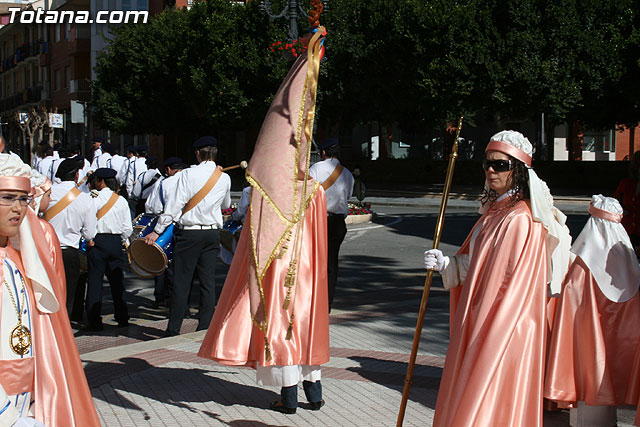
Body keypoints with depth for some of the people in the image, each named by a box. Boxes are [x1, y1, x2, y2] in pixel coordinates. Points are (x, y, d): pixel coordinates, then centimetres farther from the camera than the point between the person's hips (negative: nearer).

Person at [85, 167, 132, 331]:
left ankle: (94, 321, -2)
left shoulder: (94, 199, -8)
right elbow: (128, 229, 4)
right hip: (116, 242, 4)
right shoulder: (121, 200, 5)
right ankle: (122, 318, 17)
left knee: (95, 280, 0)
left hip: (97, 242, -4)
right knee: (117, 280, 12)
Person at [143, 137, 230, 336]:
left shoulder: (188, 174, -8)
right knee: (208, 282, 7)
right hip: (212, 233, 4)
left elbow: (174, 205, -10)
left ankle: (174, 329, 4)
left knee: (181, 282, 1)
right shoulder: (224, 178, 4)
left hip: (189, 233, -3)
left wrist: (157, 231, -4)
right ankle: (205, 328, 9)